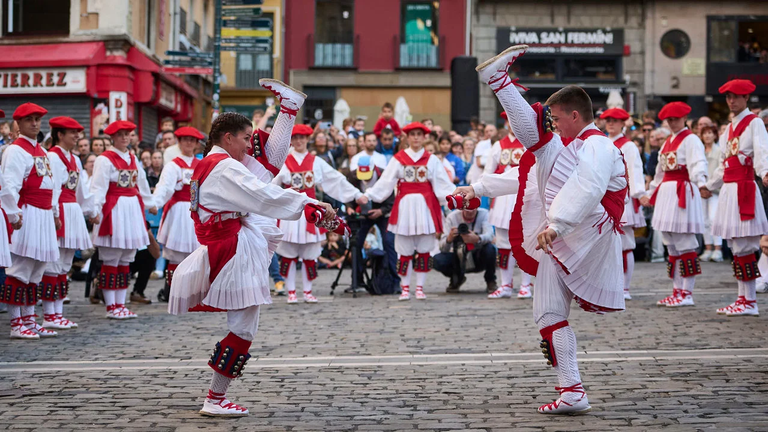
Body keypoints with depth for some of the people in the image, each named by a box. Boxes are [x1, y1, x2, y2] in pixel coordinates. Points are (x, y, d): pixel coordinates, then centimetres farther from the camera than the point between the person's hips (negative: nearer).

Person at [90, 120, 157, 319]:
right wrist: (95, 209, -26)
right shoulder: (104, 159, -8)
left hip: (132, 210, 7)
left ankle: (120, 304, 14)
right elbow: (98, 187, -15)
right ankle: (111, 306, 1)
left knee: (126, 261, 9)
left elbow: (141, 183, 27)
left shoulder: (133, 159, 15)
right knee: (111, 260, -3)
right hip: (113, 211, -7)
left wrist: (150, 204, 36)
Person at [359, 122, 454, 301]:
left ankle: (420, 288, 10)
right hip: (405, 206, 0)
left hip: (425, 207, 1)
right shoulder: (398, 159, 5)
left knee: (424, 249, 2)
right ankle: (405, 288, 11)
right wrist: (367, 196, -9)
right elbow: (385, 183, 1)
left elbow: (443, 185, 1)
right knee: (405, 250, 2)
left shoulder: (432, 160, 6)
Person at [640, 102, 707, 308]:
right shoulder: (667, 142, 20)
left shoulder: (691, 140, -6)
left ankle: (687, 293, -5)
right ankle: (677, 291, 16)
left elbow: (698, 164, -22)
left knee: (685, 246, -7)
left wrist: (701, 182, -41)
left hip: (683, 194, -9)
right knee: (672, 246, 11)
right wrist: (650, 194, 36)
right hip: (666, 194, 9)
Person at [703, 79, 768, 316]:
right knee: (736, 247, 9)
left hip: (744, 189, -8)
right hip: (728, 189, 8)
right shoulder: (729, 128, 19)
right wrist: (709, 185, 37)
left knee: (744, 247, -9)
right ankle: (743, 298, 14)